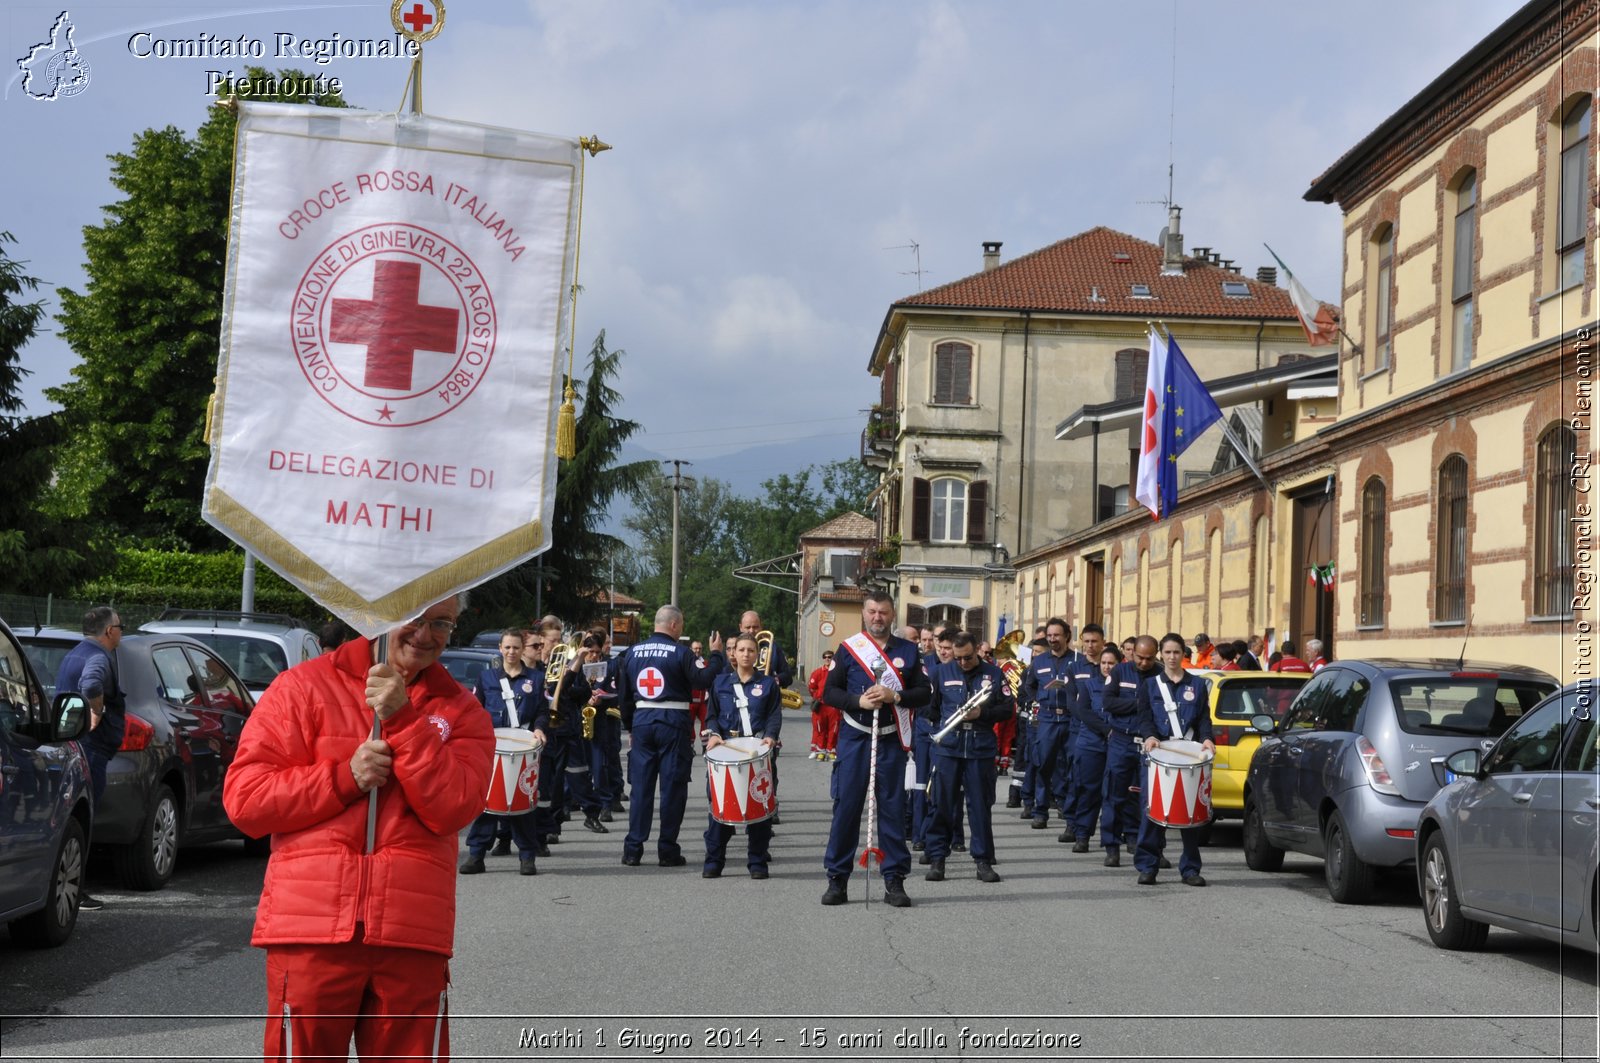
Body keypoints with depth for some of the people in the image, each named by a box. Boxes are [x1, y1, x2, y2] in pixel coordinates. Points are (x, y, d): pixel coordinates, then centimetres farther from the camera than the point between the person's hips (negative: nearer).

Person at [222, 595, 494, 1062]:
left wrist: (402, 719, -10)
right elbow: (243, 798, 0)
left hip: (412, 936, 2)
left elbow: (453, 807, -4)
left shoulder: (460, 712, 13)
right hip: (310, 931, -1)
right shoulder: (305, 686, 7)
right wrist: (344, 776, -10)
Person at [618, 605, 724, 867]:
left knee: (640, 786, 8)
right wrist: (715, 654, -3)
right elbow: (704, 680, -16)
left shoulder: (633, 652, 7)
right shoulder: (679, 653, -9)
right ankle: (667, 851, 4)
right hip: (673, 722, -4)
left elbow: (624, 692, 13)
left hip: (642, 720, 4)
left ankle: (633, 850, 6)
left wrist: (629, 725, 21)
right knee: (672, 786, 3)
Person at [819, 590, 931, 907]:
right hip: (855, 739, -1)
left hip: (892, 741, 1)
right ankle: (837, 880, 7)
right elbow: (829, 691, 2)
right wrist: (858, 700, -15)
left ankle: (894, 881, 9)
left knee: (893, 808, 3)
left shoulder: (908, 651, 7)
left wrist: (894, 696, -13)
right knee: (846, 807, -1)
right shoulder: (848, 648, 3)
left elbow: (925, 693, 4)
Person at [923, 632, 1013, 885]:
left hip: (981, 749, 0)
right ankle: (937, 859, 8)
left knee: (981, 805, 3)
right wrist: (942, 724, -2)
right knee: (942, 804, 2)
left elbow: (1008, 709, 3)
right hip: (947, 748, 0)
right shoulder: (941, 672, 7)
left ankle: (983, 860, 10)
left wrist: (982, 714, -11)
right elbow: (928, 708, 11)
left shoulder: (994, 674, 5)